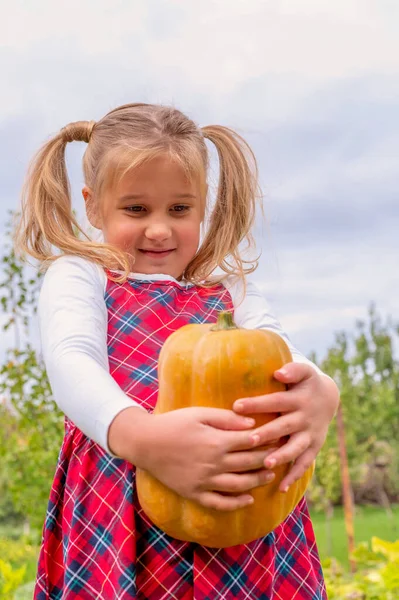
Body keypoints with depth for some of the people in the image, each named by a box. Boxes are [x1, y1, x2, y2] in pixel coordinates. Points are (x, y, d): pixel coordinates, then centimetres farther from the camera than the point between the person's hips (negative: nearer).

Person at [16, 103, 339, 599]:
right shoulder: (79, 276, 10)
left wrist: (319, 394, -24)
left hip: (248, 508, 3)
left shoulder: (229, 289, 20)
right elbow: (72, 363, -9)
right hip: (119, 516, -2)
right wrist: (143, 437, -30)